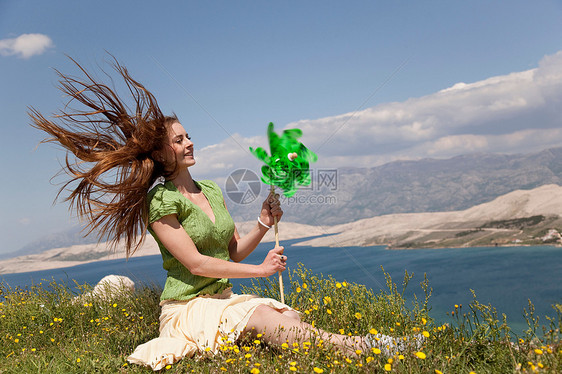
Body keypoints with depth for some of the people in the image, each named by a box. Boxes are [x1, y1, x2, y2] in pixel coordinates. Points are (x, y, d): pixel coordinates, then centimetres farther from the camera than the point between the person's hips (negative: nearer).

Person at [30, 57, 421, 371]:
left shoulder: (212, 191, 12)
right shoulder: (160, 201, -11)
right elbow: (195, 263, -16)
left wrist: (264, 223, -4)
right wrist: (261, 269, -11)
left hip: (224, 298, 7)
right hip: (187, 307, -6)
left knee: (293, 318, -21)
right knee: (264, 316, -31)